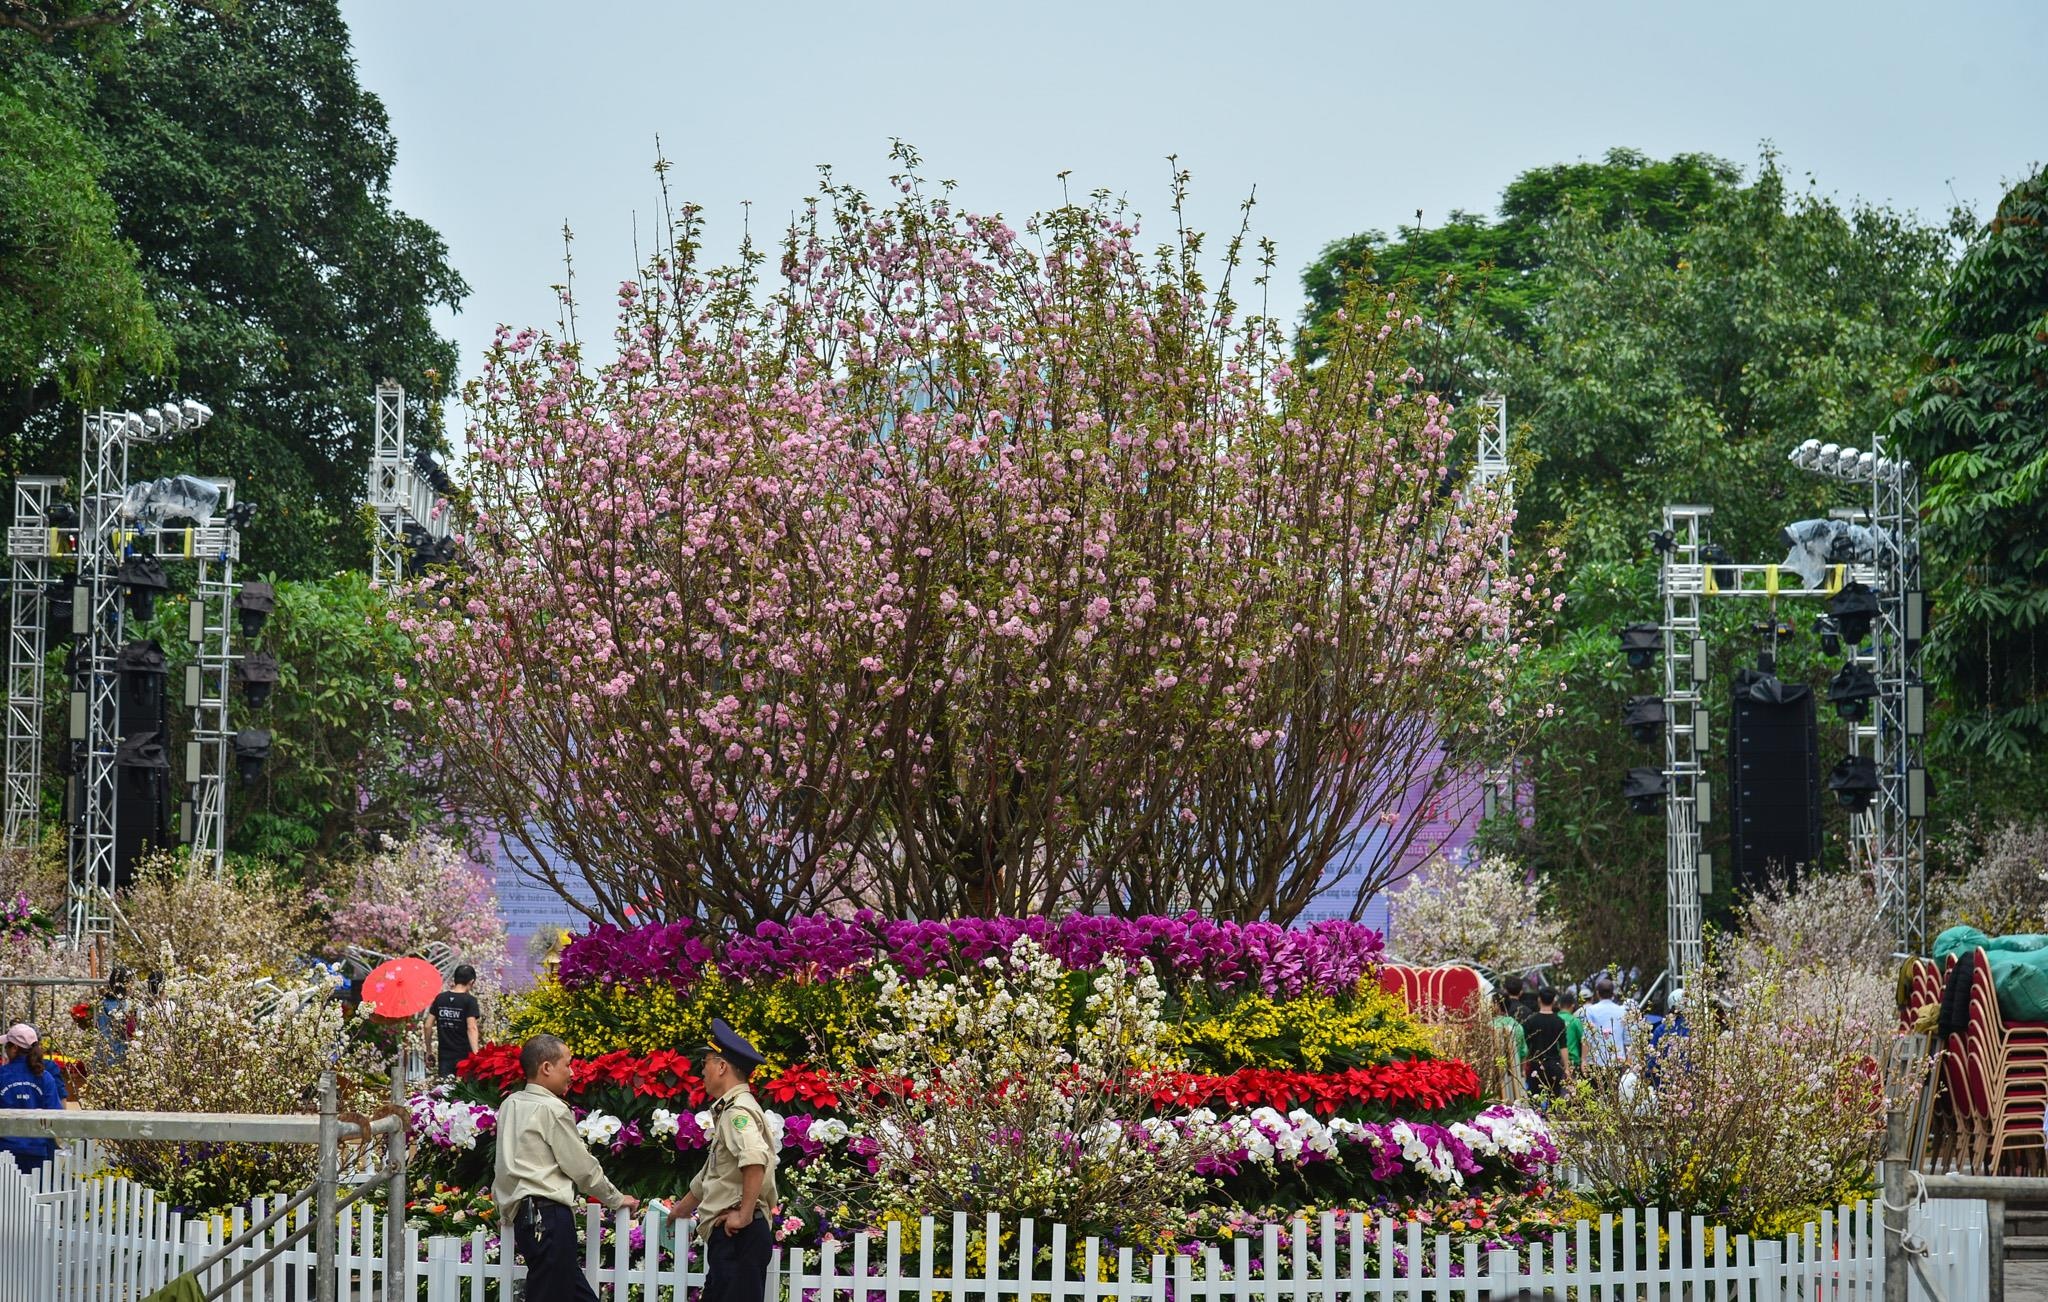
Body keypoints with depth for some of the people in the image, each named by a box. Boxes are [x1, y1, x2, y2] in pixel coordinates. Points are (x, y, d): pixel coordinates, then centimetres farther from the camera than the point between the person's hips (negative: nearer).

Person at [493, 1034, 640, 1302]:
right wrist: (617, 1200, 9)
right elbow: (582, 1167, -5)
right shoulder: (552, 1109, -9)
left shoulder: (510, 1105, 14)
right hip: (548, 1217, -9)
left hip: (524, 1214, 9)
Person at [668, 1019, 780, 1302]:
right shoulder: (727, 1112, 22)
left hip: (738, 1235, -10)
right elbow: (710, 1178, 36)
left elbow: (755, 1160, -31)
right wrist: (680, 1210, 46)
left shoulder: (738, 1111, -12)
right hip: (728, 1237, 10)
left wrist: (744, 1215, -25)